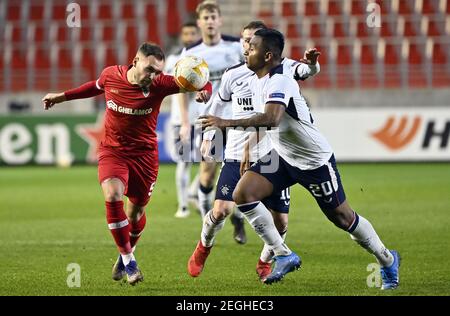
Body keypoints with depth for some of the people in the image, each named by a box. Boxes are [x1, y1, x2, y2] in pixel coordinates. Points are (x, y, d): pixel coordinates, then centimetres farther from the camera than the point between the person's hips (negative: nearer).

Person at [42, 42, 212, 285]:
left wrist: (204, 91, -37)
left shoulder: (159, 85, -16)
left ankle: (126, 254, 42)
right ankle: (129, 262, -12)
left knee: (135, 212, 10)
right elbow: (97, 86, 13)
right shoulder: (110, 75, -11)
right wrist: (63, 96, 22)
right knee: (113, 197, -25)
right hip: (112, 151, 0)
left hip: (144, 154, 0)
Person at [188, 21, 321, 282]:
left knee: (280, 221, -3)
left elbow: (307, 71, -20)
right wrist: (209, 136, 18)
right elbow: (219, 105, 20)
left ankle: (265, 263, 26)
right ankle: (204, 247, 17)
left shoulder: (281, 68, -1)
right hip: (238, 155, 0)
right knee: (222, 210, -14)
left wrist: (312, 64, -43)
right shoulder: (233, 75, 4)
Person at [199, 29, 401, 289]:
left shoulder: (280, 82, -28)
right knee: (243, 194, -11)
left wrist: (227, 123, -48)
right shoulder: (256, 81, 1)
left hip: (315, 161, -8)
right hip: (284, 157, 8)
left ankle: (387, 260, 27)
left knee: (342, 218, 3)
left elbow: (271, 118, -46)